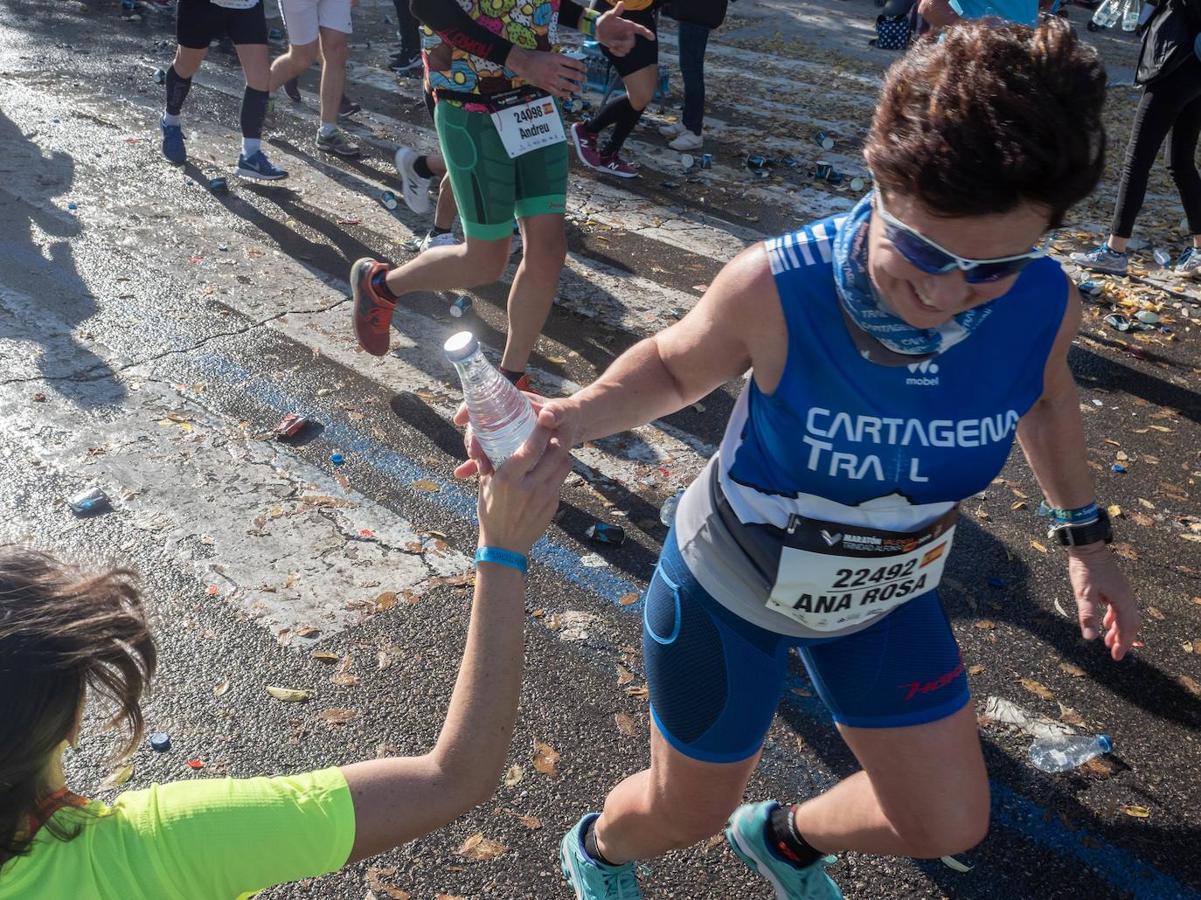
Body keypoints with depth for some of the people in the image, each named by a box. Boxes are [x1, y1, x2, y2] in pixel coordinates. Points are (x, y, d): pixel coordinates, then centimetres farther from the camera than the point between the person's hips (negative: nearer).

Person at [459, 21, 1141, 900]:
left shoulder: (1044, 305, -23)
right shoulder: (775, 287, -35)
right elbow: (674, 366, -13)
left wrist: (1087, 536, 7)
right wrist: (573, 416, -32)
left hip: (883, 604, 4)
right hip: (727, 594, -3)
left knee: (948, 824, 15)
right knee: (688, 811, 17)